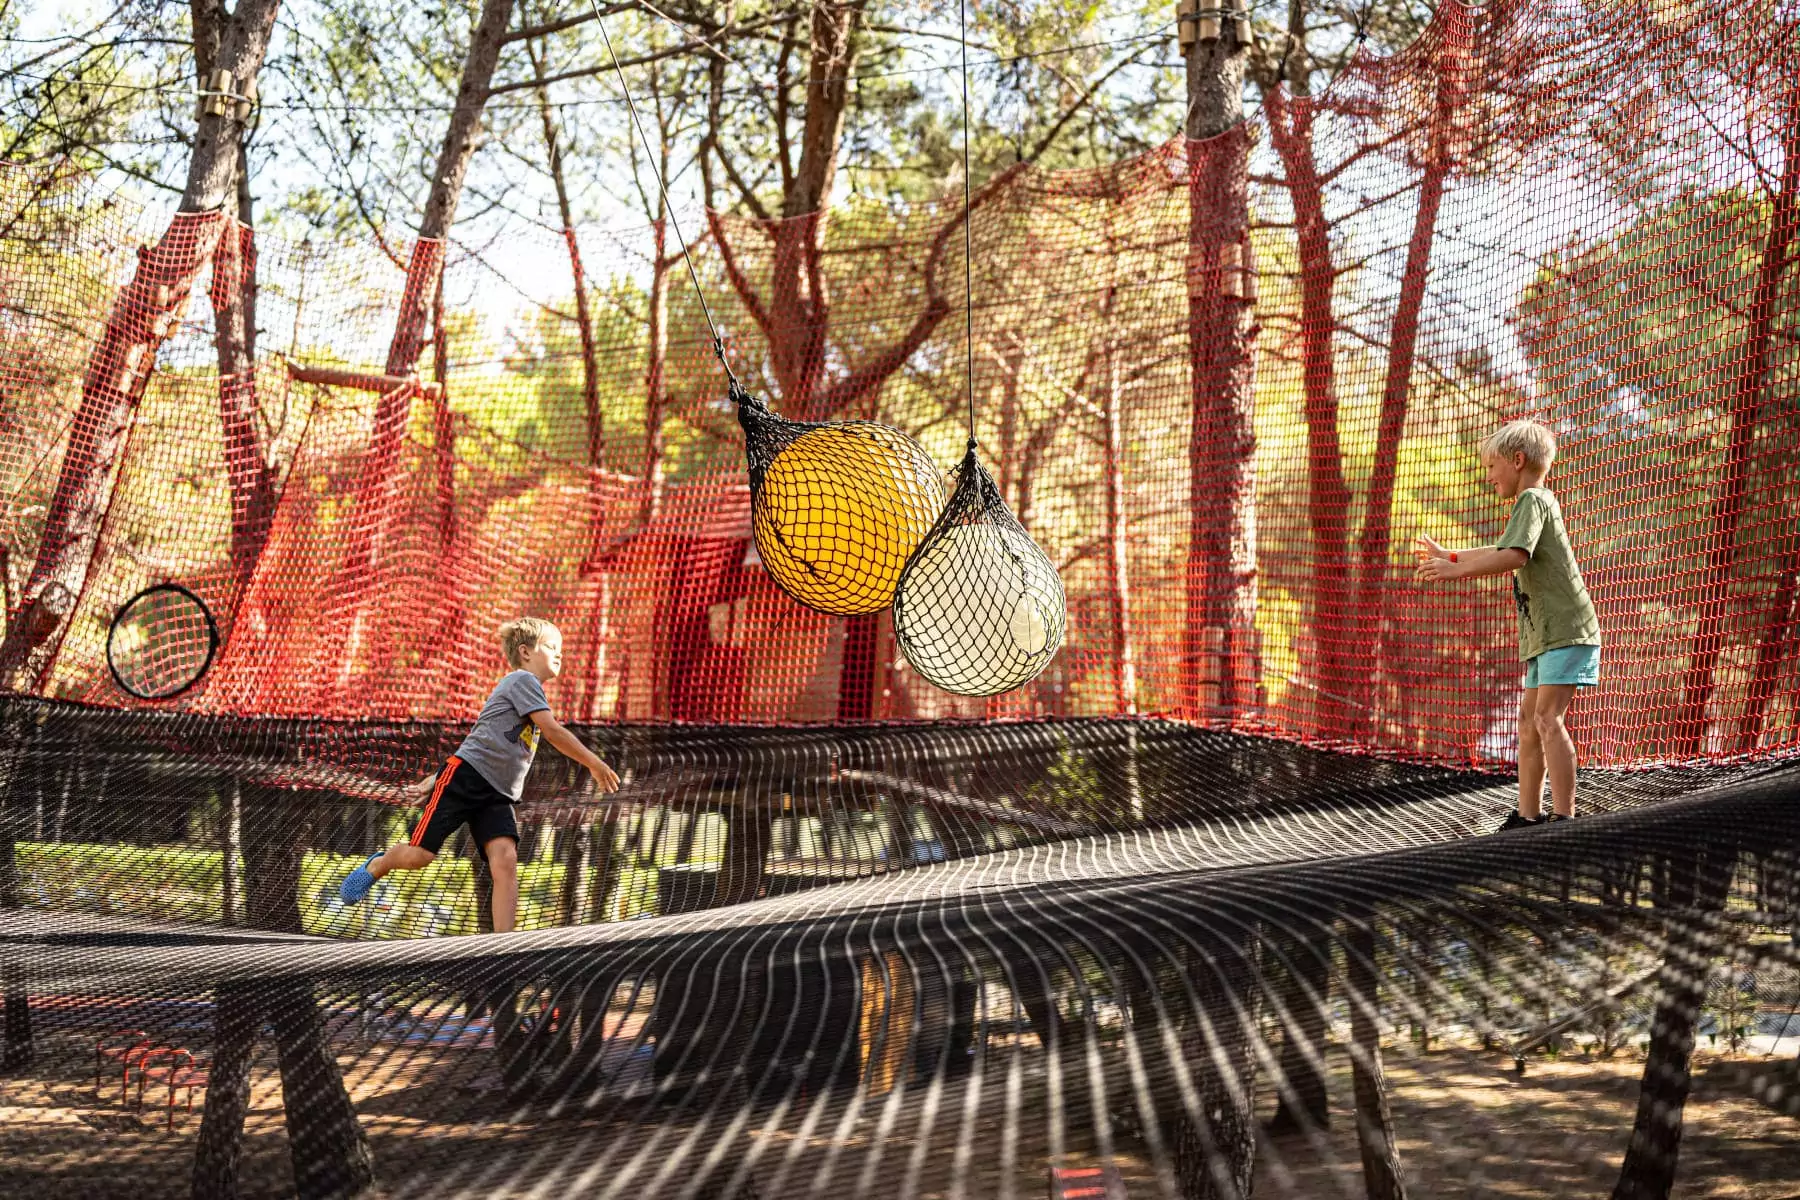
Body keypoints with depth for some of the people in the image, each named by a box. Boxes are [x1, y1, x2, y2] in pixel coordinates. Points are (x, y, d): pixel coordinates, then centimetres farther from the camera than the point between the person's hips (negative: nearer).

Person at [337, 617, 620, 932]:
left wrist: (437, 778, 28)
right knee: (420, 855, -7)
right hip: (465, 777, -8)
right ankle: (376, 866, 27)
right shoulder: (523, 680, -2)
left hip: (498, 796, 8)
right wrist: (594, 763, -10)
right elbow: (553, 731, -13)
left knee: (506, 861, -16)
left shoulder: (531, 692, 26)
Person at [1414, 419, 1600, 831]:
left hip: (1567, 630, -11)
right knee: (1528, 720, 10)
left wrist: (1456, 570, -25)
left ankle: (1564, 816, -22)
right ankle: (1529, 816, 14)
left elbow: (1514, 556, -27)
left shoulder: (1533, 500, -10)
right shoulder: (1536, 502, 23)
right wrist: (1449, 556, 43)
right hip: (1545, 632, 11)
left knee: (1547, 717, -18)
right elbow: (1501, 552, 39)